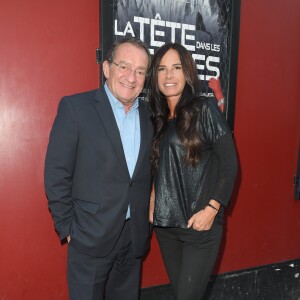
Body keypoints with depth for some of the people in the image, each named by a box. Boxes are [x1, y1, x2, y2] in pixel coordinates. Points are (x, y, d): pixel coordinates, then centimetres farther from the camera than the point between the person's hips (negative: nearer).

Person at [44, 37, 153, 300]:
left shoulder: (149, 114, 3)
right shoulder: (75, 107, -11)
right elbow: (57, 173, -11)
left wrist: (147, 218, 6)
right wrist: (67, 227, -9)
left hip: (136, 234, 5)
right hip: (91, 235, -4)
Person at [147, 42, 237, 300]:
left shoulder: (205, 109, -8)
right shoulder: (158, 117, 8)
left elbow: (229, 164, -9)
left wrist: (211, 210, -15)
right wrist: (152, 200, 4)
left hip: (200, 223, -5)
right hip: (164, 222, 6)